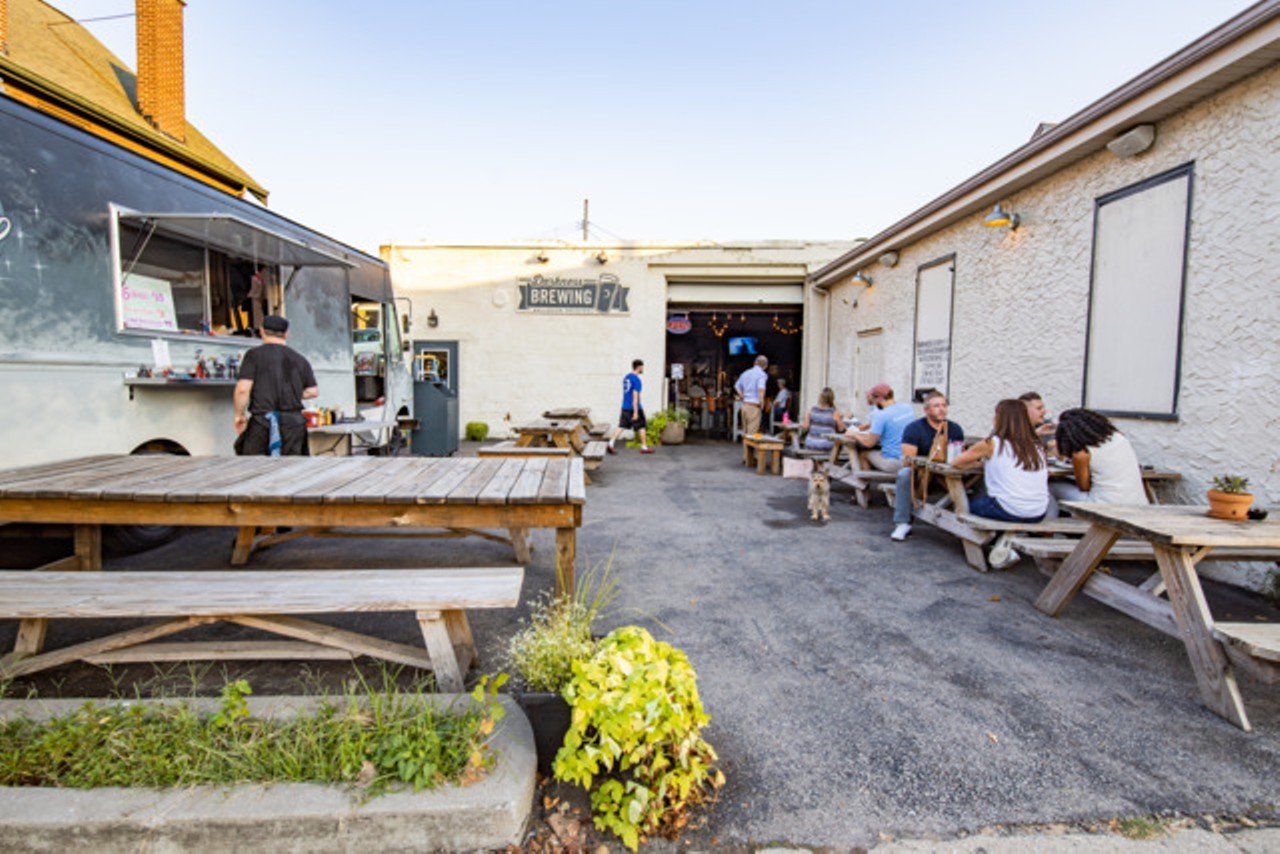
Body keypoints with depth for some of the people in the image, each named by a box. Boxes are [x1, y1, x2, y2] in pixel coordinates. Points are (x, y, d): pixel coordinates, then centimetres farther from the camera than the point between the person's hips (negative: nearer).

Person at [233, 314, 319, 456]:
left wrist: (239, 414, 4)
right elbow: (313, 391, 9)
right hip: (293, 422, 3)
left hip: (262, 422, -3)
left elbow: (242, 389, -10)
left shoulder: (254, 355, -1)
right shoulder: (299, 359, 9)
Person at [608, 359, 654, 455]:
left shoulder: (626, 377, 11)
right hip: (634, 408, -7)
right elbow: (635, 396, -20)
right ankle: (644, 447, 16)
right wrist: (635, 412, -20)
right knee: (641, 427, 7)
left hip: (625, 407, 7)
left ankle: (611, 444, -5)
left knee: (621, 426, 6)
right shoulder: (636, 380, -15)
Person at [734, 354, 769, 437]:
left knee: (745, 431, 14)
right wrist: (762, 404, -15)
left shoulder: (746, 373, 15)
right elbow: (761, 389, -23)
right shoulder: (762, 375, -7)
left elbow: (737, 386, 23)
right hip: (754, 406, -7)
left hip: (745, 404, 7)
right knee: (752, 433, -4)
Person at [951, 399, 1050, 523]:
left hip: (1010, 512, -5)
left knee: (969, 502, 20)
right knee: (983, 498, 27)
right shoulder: (1037, 446, 6)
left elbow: (956, 462, 3)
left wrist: (983, 461, 21)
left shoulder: (992, 444, -5)